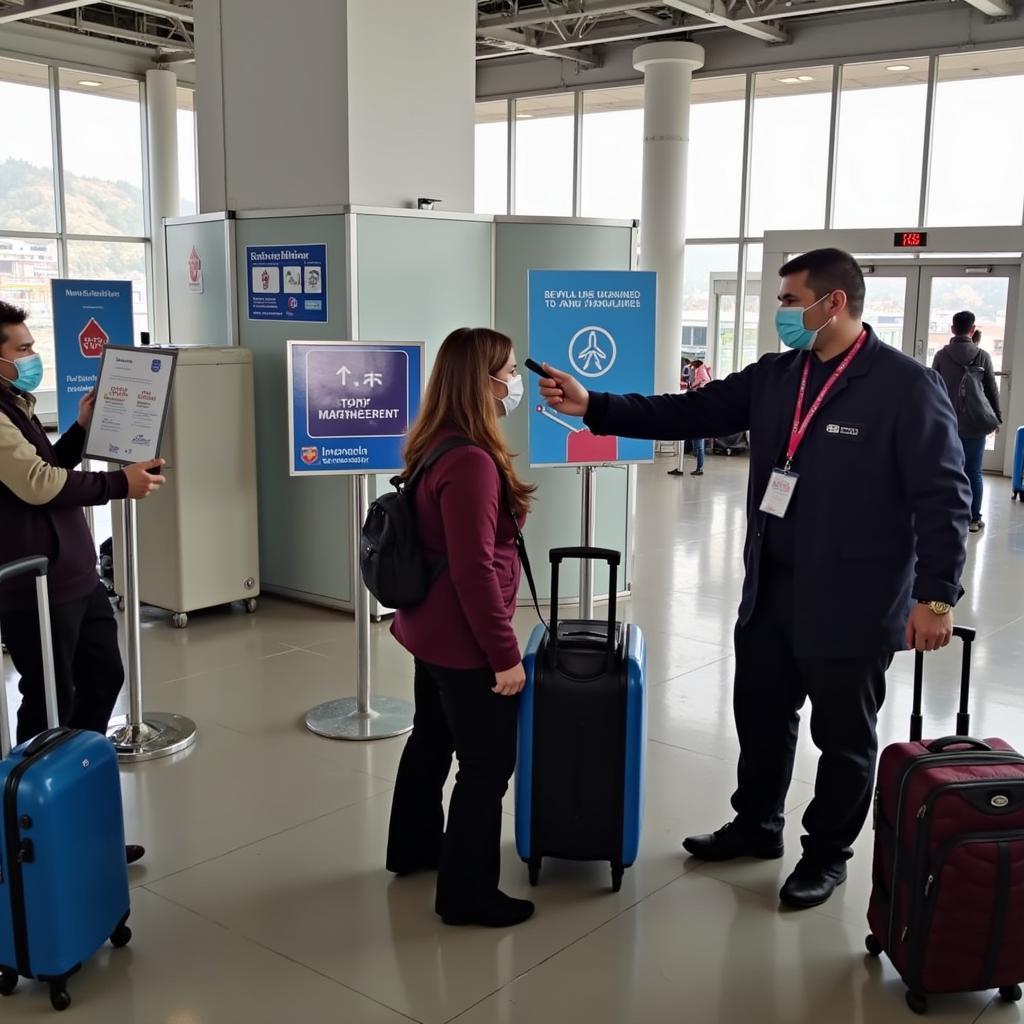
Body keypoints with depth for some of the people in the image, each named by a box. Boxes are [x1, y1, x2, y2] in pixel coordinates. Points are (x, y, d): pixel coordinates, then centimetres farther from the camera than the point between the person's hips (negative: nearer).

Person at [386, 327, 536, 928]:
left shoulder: (436, 446, 6)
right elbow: (474, 571, -26)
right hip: (464, 639, -10)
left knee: (432, 740, 24)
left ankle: (414, 847, 42)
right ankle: (467, 893, 14)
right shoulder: (472, 462, -25)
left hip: (430, 629, 10)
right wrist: (505, 653, -21)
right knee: (488, 764, 2)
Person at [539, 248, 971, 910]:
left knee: (843, 737, 13)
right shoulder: (775, 375, 5)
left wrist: (936, 596, -18)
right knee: (761, 715, 20)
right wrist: (592, 405, -6)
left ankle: (828, 855, 33)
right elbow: (689, 413, 2)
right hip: (771, 591, 6)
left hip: (851, 603, -6)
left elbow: (943, 496, -14)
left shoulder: (906, 386, -14)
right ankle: (757, 825, 43)